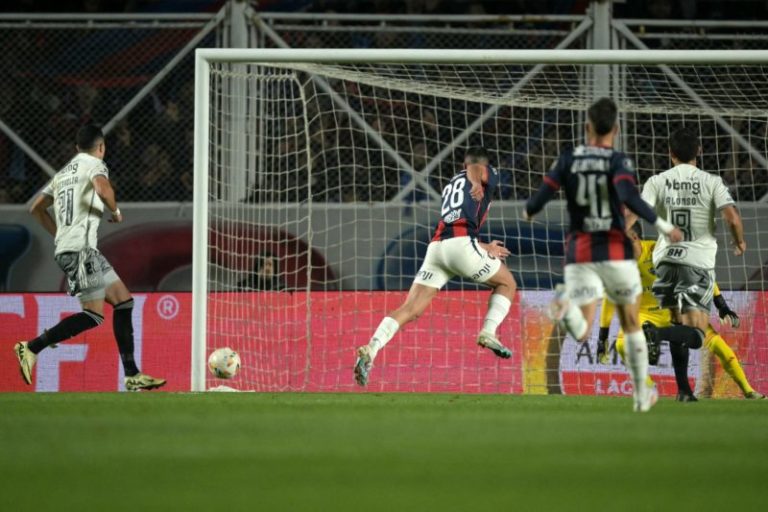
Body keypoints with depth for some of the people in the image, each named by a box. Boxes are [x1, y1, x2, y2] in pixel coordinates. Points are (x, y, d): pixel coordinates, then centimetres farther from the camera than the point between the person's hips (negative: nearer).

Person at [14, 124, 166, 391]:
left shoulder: (63, 172, 23)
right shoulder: (94, 164, -2)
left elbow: (36, 207, 25)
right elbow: (103, 189, -24)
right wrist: (115, 211, -5)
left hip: (65, 248, 9)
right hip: (81, 248, -9)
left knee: (123, 301, 10)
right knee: (93, 315, -13)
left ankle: (132, 375, 7)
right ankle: (32, 347, -18)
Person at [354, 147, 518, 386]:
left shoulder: (451, 184, 36)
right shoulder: (488, 173, 17)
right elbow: (475, 169, -10)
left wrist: (485, 248, 53)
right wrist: (477, 183, -33)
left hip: (437, 245, 5)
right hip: (461, 243, -5)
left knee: (410, 309, -4)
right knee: (507, 284, 18)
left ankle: (371, 350, -23)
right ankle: (489, 332, -2)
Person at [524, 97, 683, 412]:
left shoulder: (568, 160, 4)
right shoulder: (618, 161, -5)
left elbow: (540, 199, 1)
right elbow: (629, 197, -23)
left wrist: (528, 212, 24)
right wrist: (662, 226, -18)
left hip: (579, 254, 1)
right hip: (616, 252, -1)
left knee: (581, 333, -4)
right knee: (631, 324, 20)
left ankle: (566, 304, -40)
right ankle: (641, 395, 26)